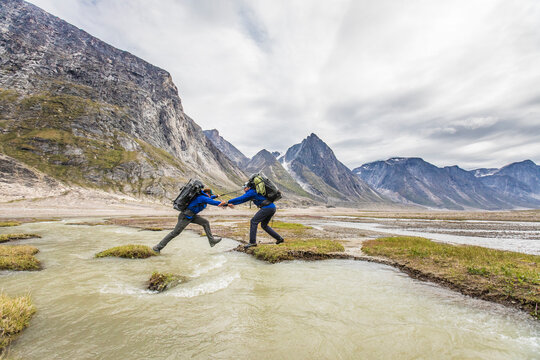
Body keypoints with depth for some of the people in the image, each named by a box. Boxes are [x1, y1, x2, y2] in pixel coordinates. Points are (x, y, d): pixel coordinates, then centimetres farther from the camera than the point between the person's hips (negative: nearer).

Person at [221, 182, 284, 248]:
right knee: (264, 225, 20)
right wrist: (233, 204, 25)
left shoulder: (252, 192, -3)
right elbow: (243, 200, 26)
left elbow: (241, 198, -7)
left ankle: (252, 242, -4)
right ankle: (279, 238, 21)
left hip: (267, 207, -10)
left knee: (253, 221, -4)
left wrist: (227, 202, -3)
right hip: (273, 208, 10)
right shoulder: (254, 193, 24)